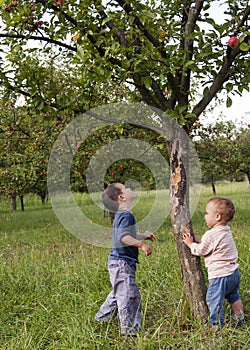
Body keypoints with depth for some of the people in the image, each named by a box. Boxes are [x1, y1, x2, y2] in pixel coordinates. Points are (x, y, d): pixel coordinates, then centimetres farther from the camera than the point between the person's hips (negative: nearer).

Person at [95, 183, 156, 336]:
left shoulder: (121, 215, 15)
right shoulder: (126, 215, -18)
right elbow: (123, 237, -31)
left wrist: (144, 235, 24)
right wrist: (142, 244, -33)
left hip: (118, 262, 11)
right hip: (122, 262, -11)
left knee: (119, 293, 24)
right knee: (129, 294, -8)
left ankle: (102, 318, 38)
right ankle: (130, 329, -4)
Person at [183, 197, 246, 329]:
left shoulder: (210, 235, -20)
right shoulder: (226, 231, 9)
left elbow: (200, 251, -7)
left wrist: (190, 244, 8)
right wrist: (197, 240, 14)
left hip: (219, 274, -10)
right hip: (233, 272, 10)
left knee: (213, 300, 3)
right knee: (233, 296, 26)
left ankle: (217, 325, 8)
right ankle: (240, 318, 36)